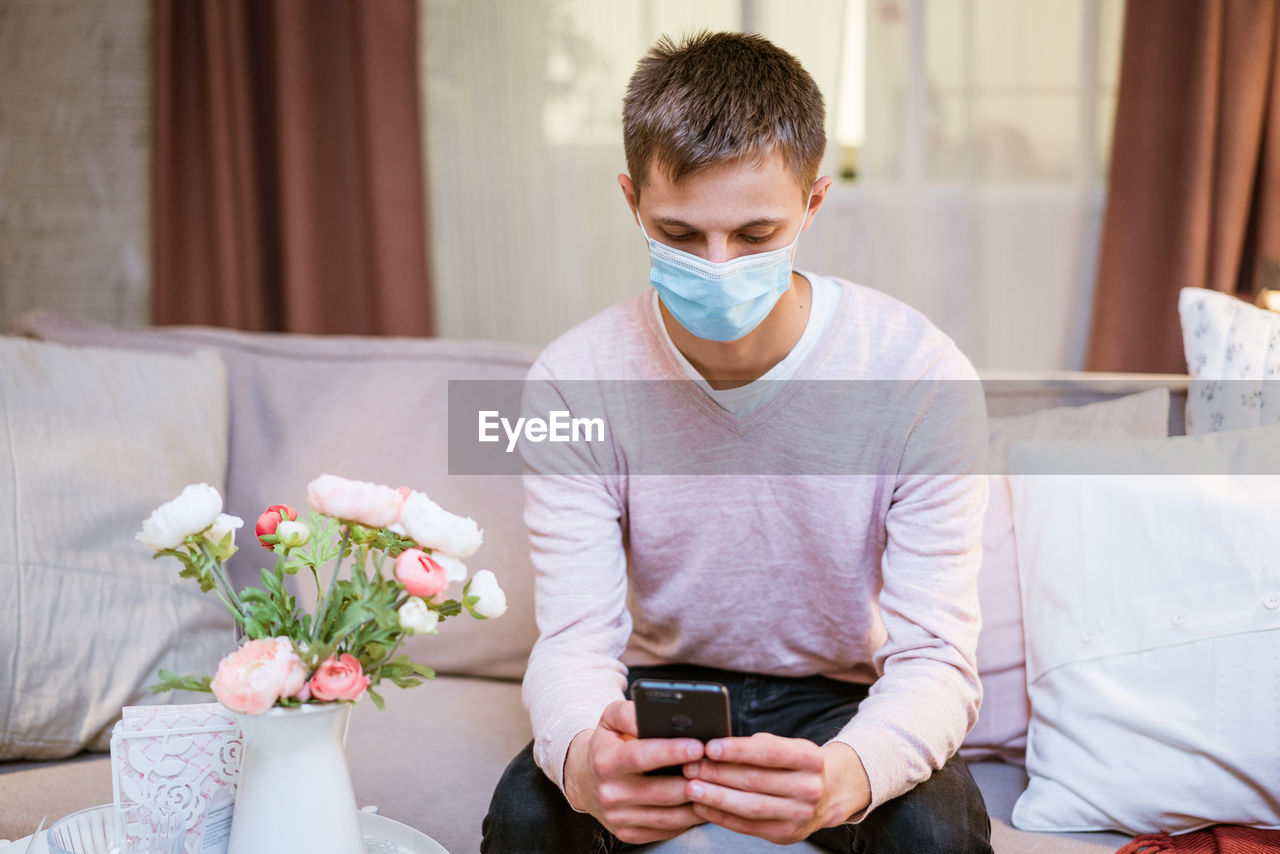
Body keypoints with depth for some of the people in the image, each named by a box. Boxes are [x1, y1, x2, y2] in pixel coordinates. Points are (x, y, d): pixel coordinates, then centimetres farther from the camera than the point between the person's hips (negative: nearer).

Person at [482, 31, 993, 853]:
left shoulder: (923, 375, -20)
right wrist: (581, 757, -43)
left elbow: (935, 660, -22)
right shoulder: (576, 380, -16)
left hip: (838, 701, 0)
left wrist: (843, 777, -46)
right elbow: (576, 640, -17)